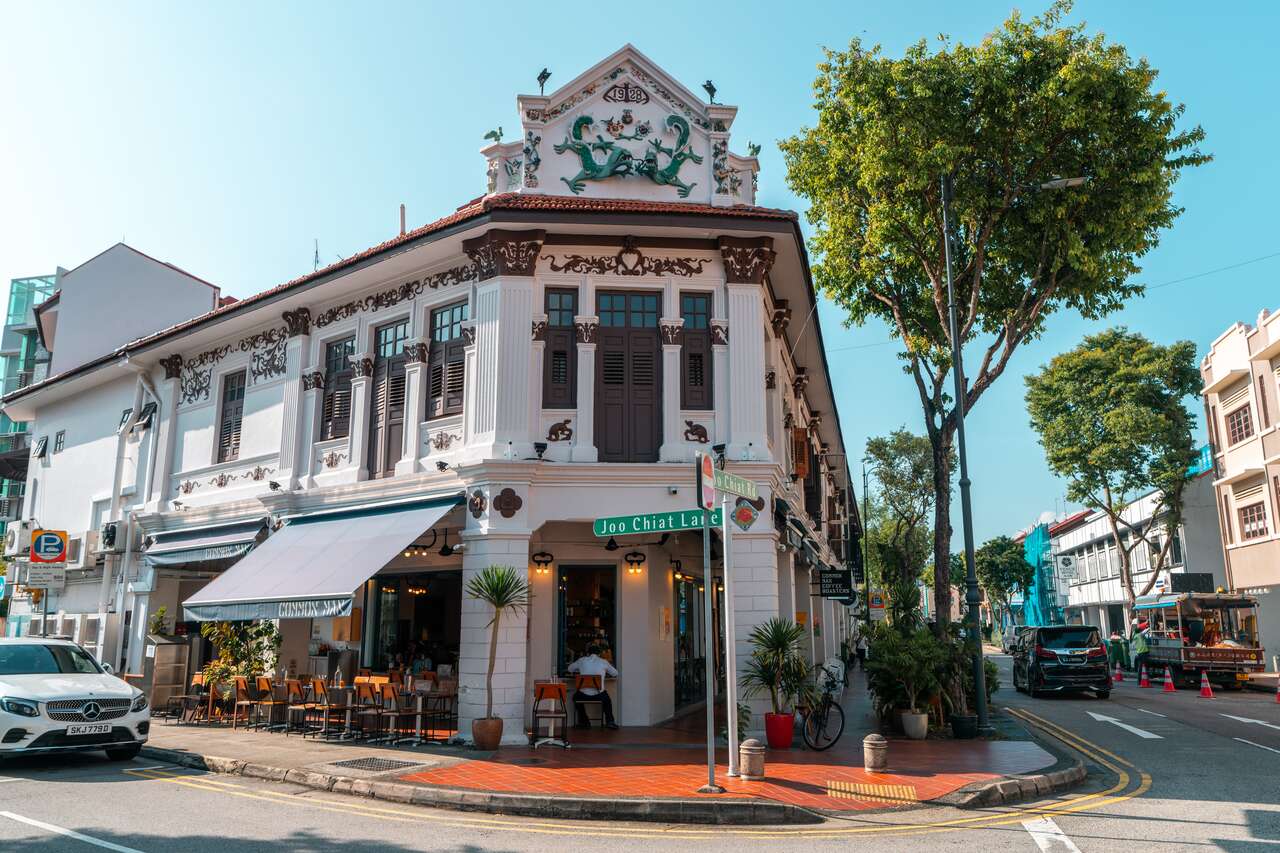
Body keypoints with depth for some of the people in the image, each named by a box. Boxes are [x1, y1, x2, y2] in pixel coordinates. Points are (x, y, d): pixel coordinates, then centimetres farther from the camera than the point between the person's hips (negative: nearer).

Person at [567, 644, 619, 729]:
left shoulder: (582, 660, 3)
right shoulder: (604, 662, 2)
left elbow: (570, 669, 20)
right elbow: (615, 673, 15)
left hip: (583, 695, 0)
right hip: (599, 695, 0)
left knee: (576, 697, 35)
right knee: (607, 699, 36)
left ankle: (584, 722, 34)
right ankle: (610, 722, 29)